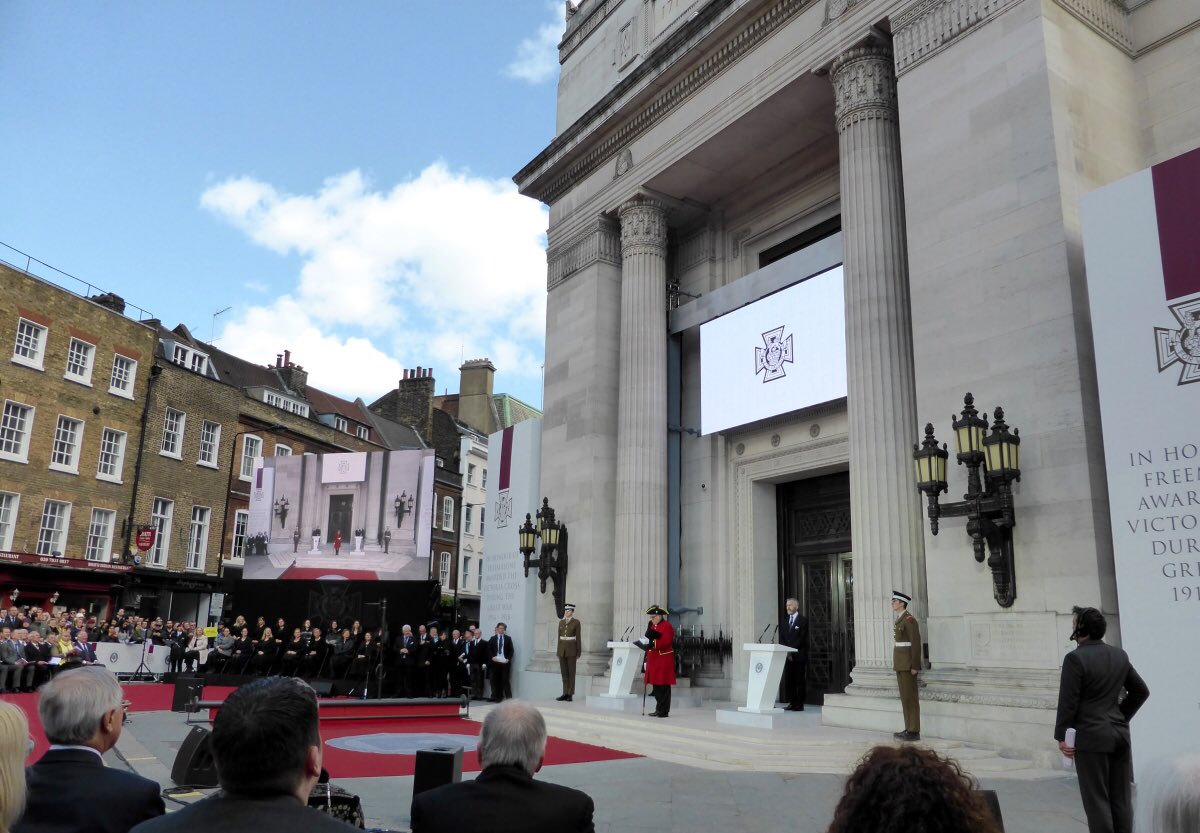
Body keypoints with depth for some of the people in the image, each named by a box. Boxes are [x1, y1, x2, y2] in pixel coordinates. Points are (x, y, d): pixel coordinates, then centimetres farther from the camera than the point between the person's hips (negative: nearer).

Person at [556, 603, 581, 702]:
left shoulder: (576, 622, -3)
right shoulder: (561, 622, 10)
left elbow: (578, 637, -3)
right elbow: (559, 637, 13)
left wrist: (578, 652, -6)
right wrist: (558, 651, 11)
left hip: (571, 649, -4)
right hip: (562, 648, 4)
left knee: (571, 672, -2)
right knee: (564, 672, 6)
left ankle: (571, 694, 2)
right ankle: (565, 693, 11)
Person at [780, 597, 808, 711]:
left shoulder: (803, 621, -1)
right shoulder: (786, 622, 18)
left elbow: (802, 638, -9)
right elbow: (782, 638, 14)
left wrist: (791, 651, -12)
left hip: (799, 655, -5)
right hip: (788, 656, 6)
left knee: (800, 680, -4)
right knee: (788, 680, 3)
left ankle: (800, 705, 0)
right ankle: (792, 703, 9)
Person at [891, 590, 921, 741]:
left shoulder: (909, 620, -13)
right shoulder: (900, 620, 16)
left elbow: (916, 644, -17)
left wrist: (914, 666, -19)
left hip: (908, 665, -10)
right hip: (900, 665, 10)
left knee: (910, 698, -6)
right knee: (905, 698, 11)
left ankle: (914, 732, -2)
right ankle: (909, 729, 15)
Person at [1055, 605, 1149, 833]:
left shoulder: (1075, 658, -15)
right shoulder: (1120, 655, 7)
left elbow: (1068, 701, -15)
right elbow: (1141, 691, 16)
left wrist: (1061, 736, -8)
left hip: (1091, 737, -7)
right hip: (1120, 734, 7)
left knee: (1097, 799, 0)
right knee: (1121, 798, 12)